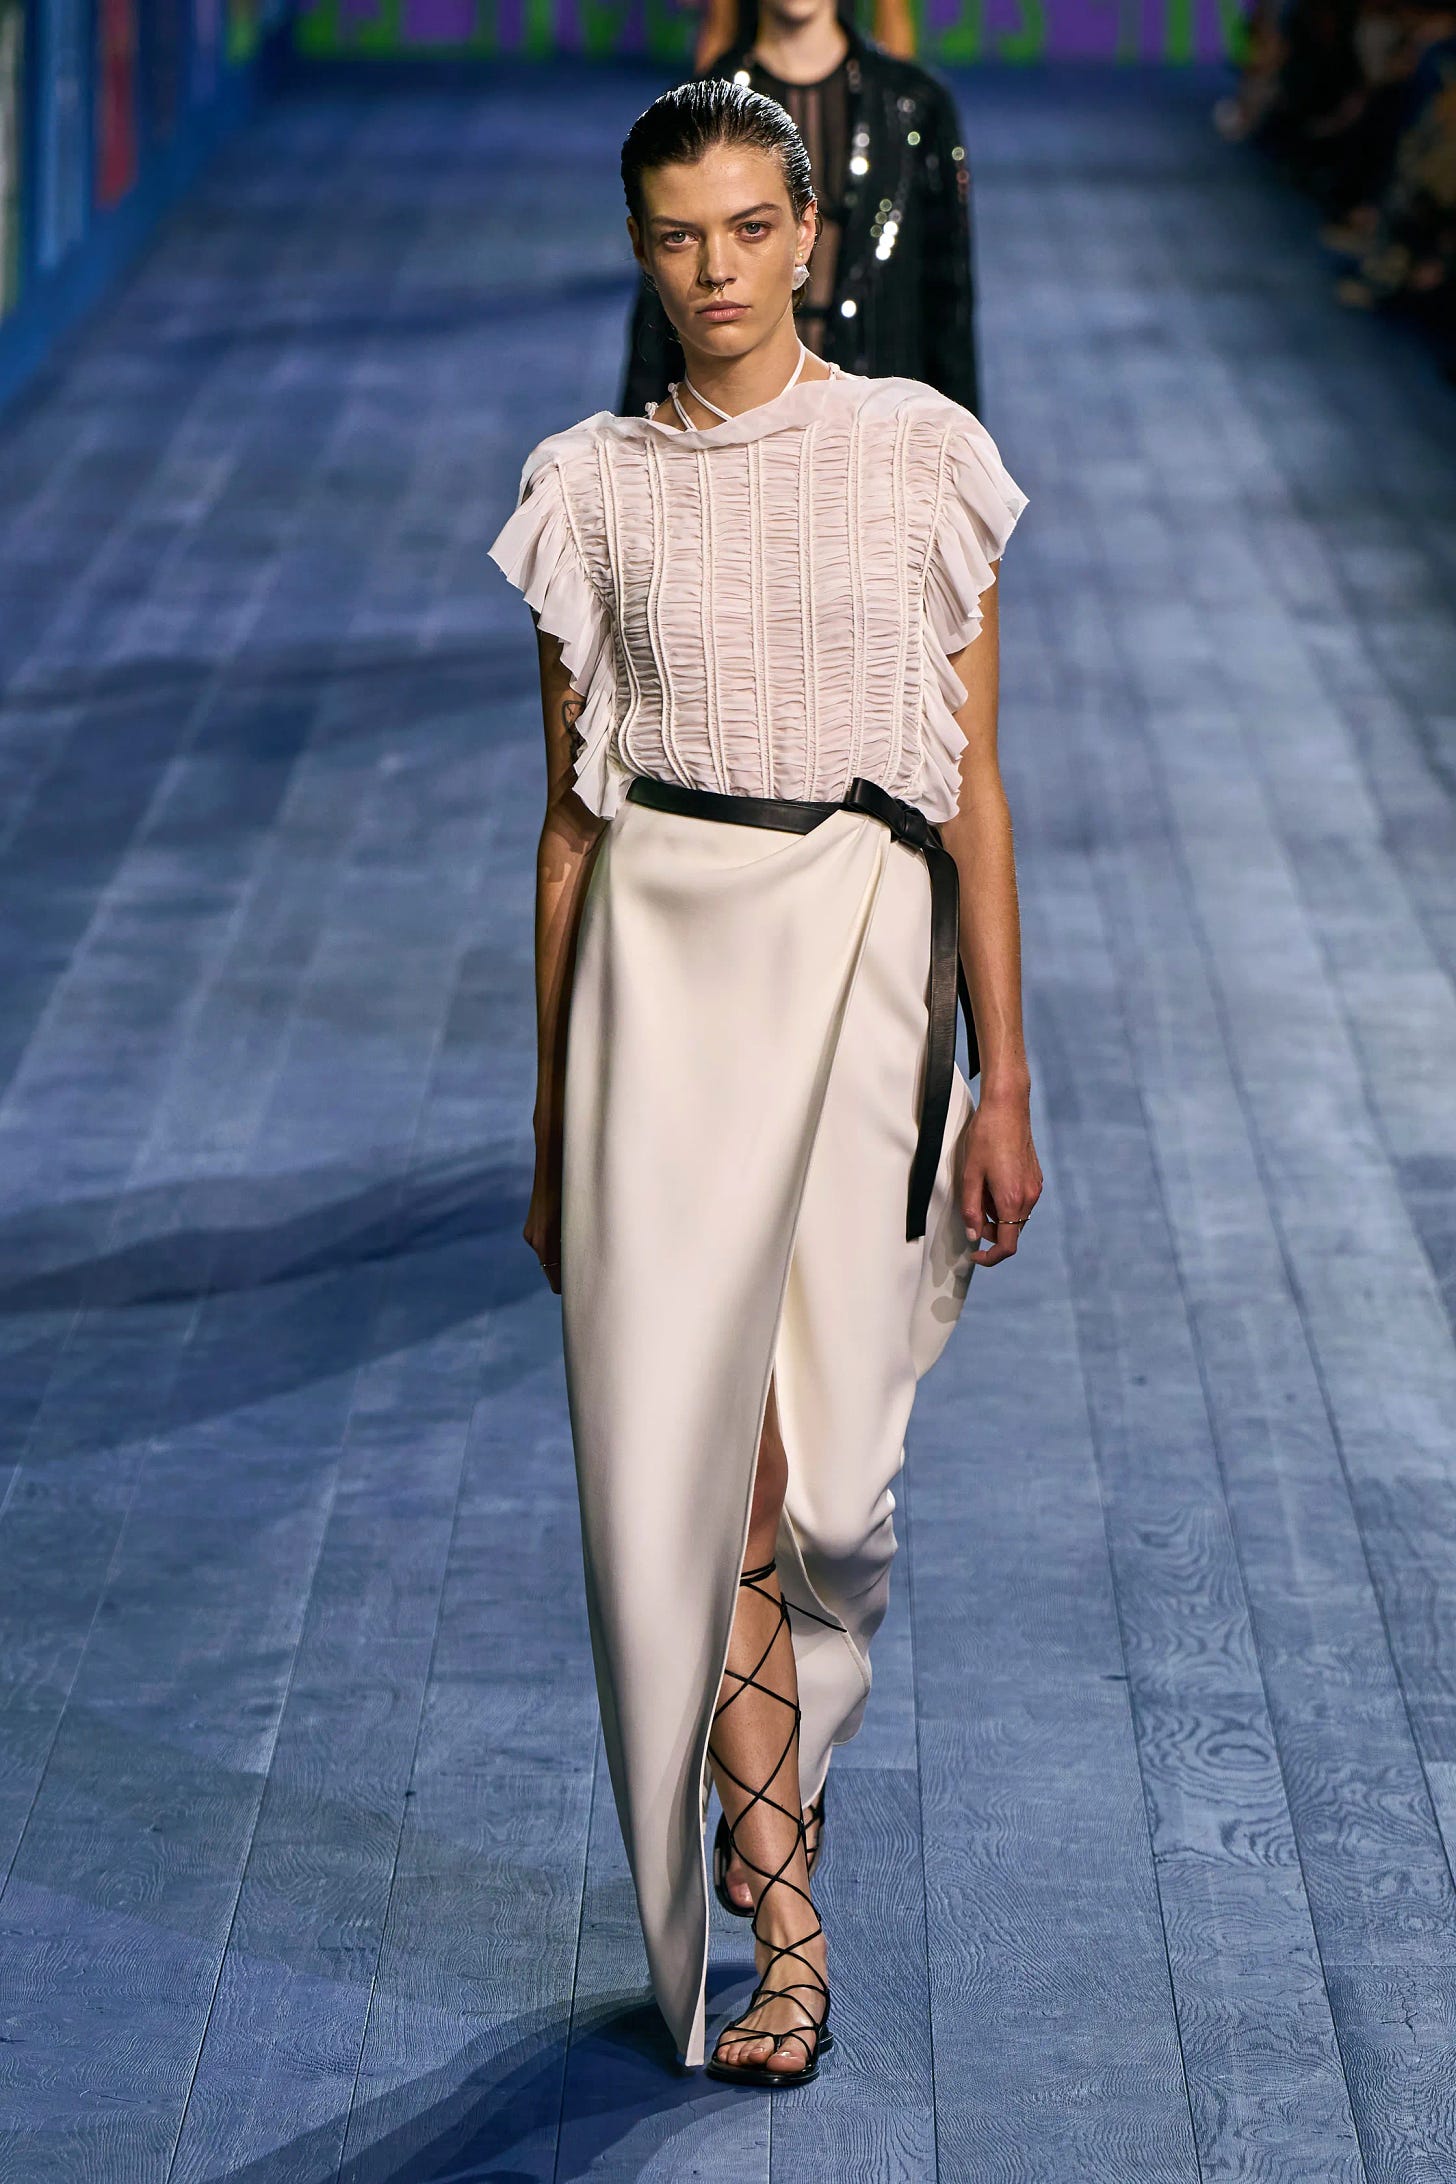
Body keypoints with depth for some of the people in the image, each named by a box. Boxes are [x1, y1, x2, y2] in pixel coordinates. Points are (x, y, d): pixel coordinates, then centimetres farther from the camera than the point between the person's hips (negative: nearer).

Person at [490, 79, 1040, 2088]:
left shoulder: (922, 458, 2)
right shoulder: (597, 492, 5)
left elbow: (974, 792, 3)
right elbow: (571, 819, 10)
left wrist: (1003, 1083, -2)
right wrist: (551, 1128, 10)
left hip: (863, 944, -1)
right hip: (661, 958, 1)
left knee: (815, 1456, -3)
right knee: (685, 1452, -4)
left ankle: (762, 1804, 28)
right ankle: (781, 1915, 8)